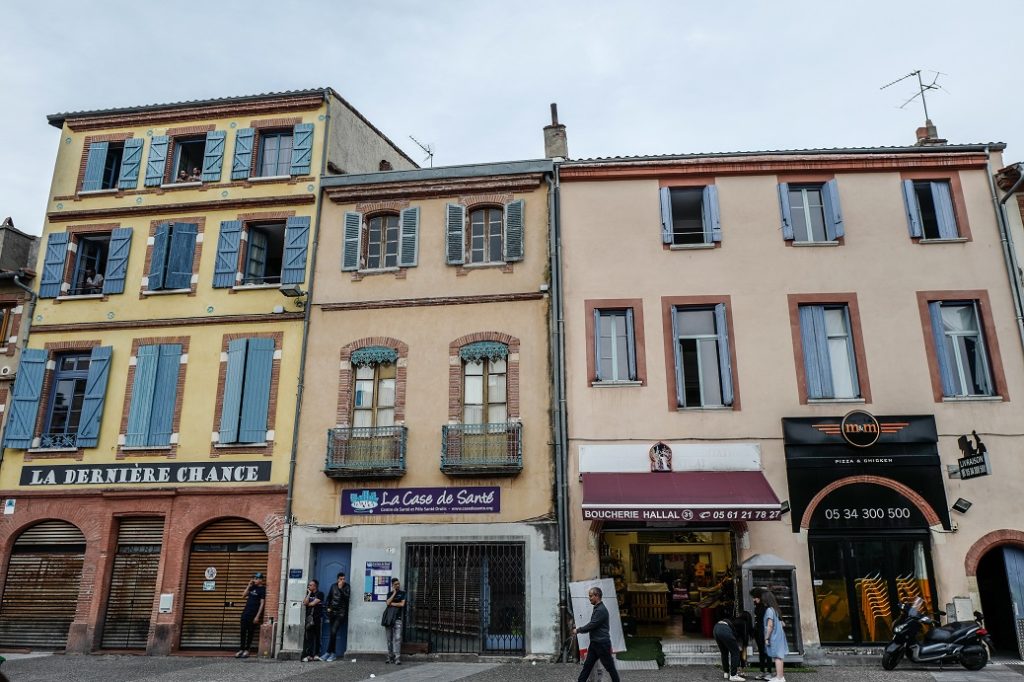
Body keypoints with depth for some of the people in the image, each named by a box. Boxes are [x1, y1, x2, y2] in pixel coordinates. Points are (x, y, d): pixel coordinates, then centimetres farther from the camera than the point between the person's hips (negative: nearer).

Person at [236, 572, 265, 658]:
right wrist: (249, 586, 3)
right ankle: (241, 649, 13)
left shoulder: (262, 589, -7)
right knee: (243, 631, 6)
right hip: (246, 612, 6)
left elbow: (262, 603, -10)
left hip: (254, 614, -6)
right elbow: (243, 596, 12)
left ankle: (247, 650, 11)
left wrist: (257, 616, -15)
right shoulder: (252, 587, 12)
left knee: (250, 632, 2)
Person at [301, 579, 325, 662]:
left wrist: (307, 604, 6)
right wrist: (309, 593, 0)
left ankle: (316, 654, 5)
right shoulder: (308, 594, 16)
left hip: (317, 617, -3)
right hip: (309, 617, 3)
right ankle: (308, 655, -10)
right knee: (308, 636, -7)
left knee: (317, 636, 0)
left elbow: (313, 603, -8)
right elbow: (305, 603, 0)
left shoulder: (320, 594, 1)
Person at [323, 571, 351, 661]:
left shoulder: (347, 586, 0)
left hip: (341, 613, -4)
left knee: (333, 632, -14)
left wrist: (341, 588, -16)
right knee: (332, 633, 6)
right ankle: (333, 654, 12)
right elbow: (329, 597, 17)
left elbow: (347, 597, -14)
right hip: (332, 612, 4)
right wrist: (328, 607, 6)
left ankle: (329, 652, -10)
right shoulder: (333, 586, 9)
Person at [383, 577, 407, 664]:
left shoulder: (402, 593, 8)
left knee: (397, 638, -12)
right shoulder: (390, 594, 15)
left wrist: (392, 603, 1)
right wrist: (394, 593, -3)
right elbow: (388, 603, -3)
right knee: (389, 639, 3)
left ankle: (397, 658, -15)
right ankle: (390, 657, 10)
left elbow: (402, 604, -4)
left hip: (397, 618, -3)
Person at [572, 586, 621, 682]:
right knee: (587, 665, 8)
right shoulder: (597, 608, 12)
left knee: (610, 667, 3)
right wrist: (579, 629, 9)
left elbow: (592, 625, -20)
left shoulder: (601, 610, -19)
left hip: (602, 643, -10)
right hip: (594, 643, 10)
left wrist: (578, 630, -9)